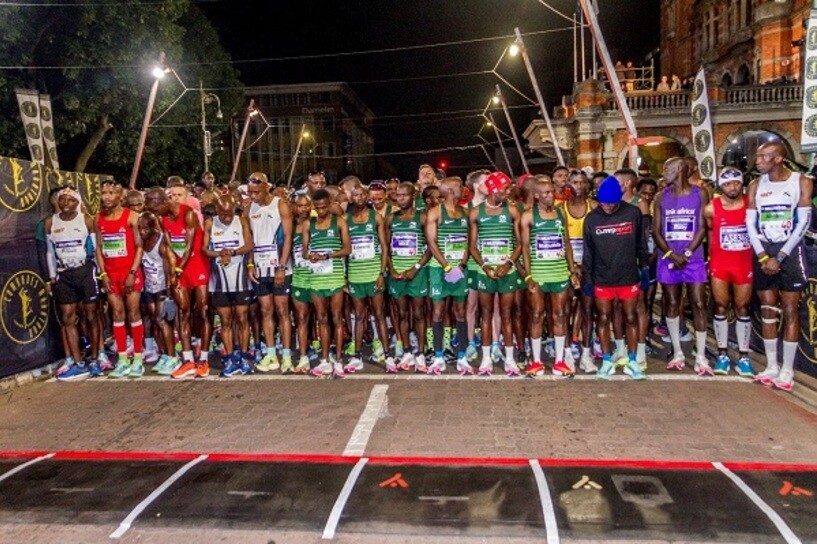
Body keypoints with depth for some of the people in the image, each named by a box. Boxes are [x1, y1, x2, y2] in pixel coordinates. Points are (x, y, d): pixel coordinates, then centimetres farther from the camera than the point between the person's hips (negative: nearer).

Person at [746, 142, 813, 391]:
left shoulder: (801, 183, -3)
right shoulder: (755, 186, 7)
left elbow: (803, 223, -8)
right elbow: (750, 224, 4)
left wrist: (780, 257, -13)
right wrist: (763, 257, -7)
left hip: (790, 251, -3)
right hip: (762, 253, 3)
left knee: (790, 312, -1)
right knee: (768, 311, 7)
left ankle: (787, 370, 5)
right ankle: (771, 366, 16)